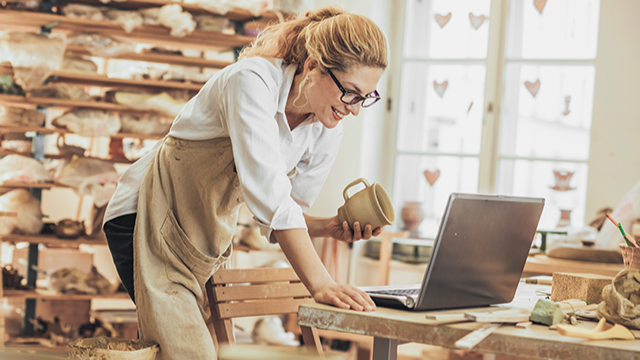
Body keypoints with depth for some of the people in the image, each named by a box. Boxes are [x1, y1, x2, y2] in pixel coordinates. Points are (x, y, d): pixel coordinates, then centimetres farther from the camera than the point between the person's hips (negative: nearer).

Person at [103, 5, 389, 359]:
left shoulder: (327, 133, -4)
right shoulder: (252, 80, -25)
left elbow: (280, 218, 4)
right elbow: (267, 192, -36)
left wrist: (330, 227, -17)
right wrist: (320, 283, -41)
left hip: (209, 235, 7)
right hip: (150, 216, -7)